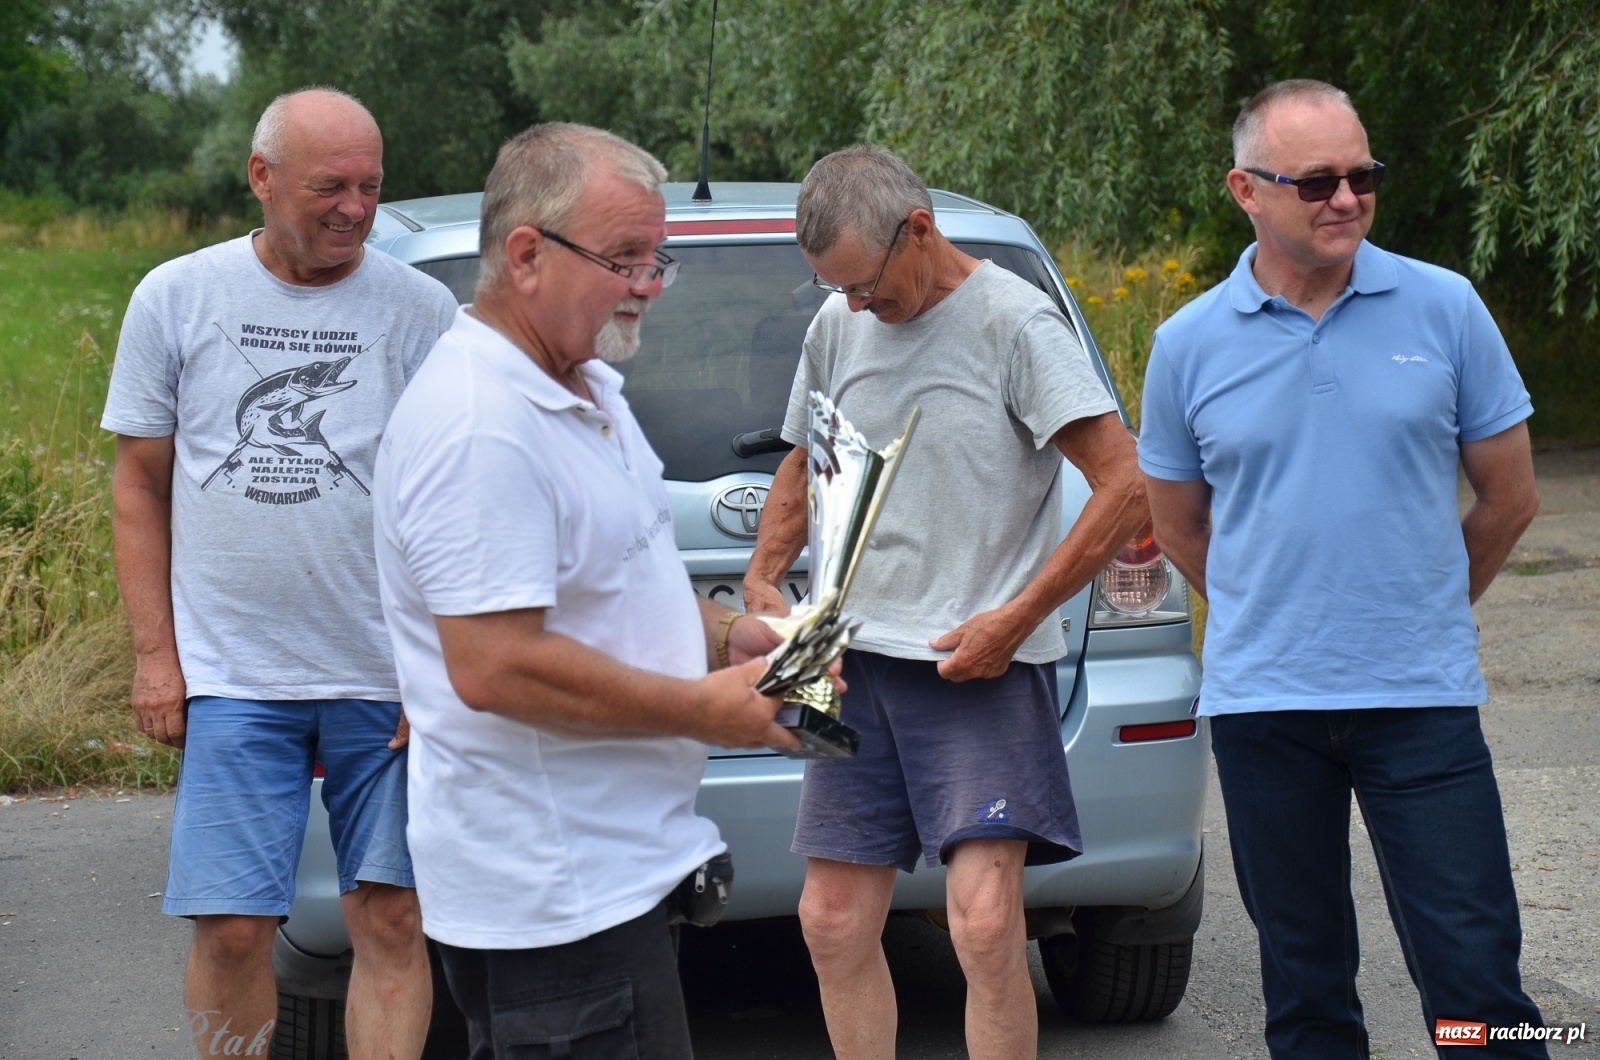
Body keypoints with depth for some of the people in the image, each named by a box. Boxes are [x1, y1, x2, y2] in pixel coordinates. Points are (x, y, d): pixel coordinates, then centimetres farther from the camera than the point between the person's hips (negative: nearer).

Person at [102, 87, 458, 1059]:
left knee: (391, 921, 1)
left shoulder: (420, 310, 0)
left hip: (387, 680, 0)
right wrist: (156, 654, 3)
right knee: (232, 930, -1)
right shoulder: (177, 299, 4)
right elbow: (141, 483, 9)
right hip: (234, 678, 0)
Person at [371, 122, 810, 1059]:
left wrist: (727, 635, 7)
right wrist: (707, 709, -18)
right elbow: (494, 667, -26)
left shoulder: (586, 390, 14)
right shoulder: (480, 428, -21)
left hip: (608, 866, 10)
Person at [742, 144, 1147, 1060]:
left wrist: (1014, 620, -14)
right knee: (834, 923, 5)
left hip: (981, 666, -6)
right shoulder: (837, 327, 10)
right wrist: (762, 580, 9)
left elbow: (1127, 489, -13)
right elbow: (802, 468, 27)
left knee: (986, 922, -17)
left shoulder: (1015, 322, -9)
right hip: (860, 655, 6)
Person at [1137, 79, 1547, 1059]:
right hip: (1263, 702, 1)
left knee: (1474, 970, -2)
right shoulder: (1190, 346, 1)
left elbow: (1510, 497, 7)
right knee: (1304, 978, 10)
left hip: (1423, 696, -1)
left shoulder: (1445, 308, -1)